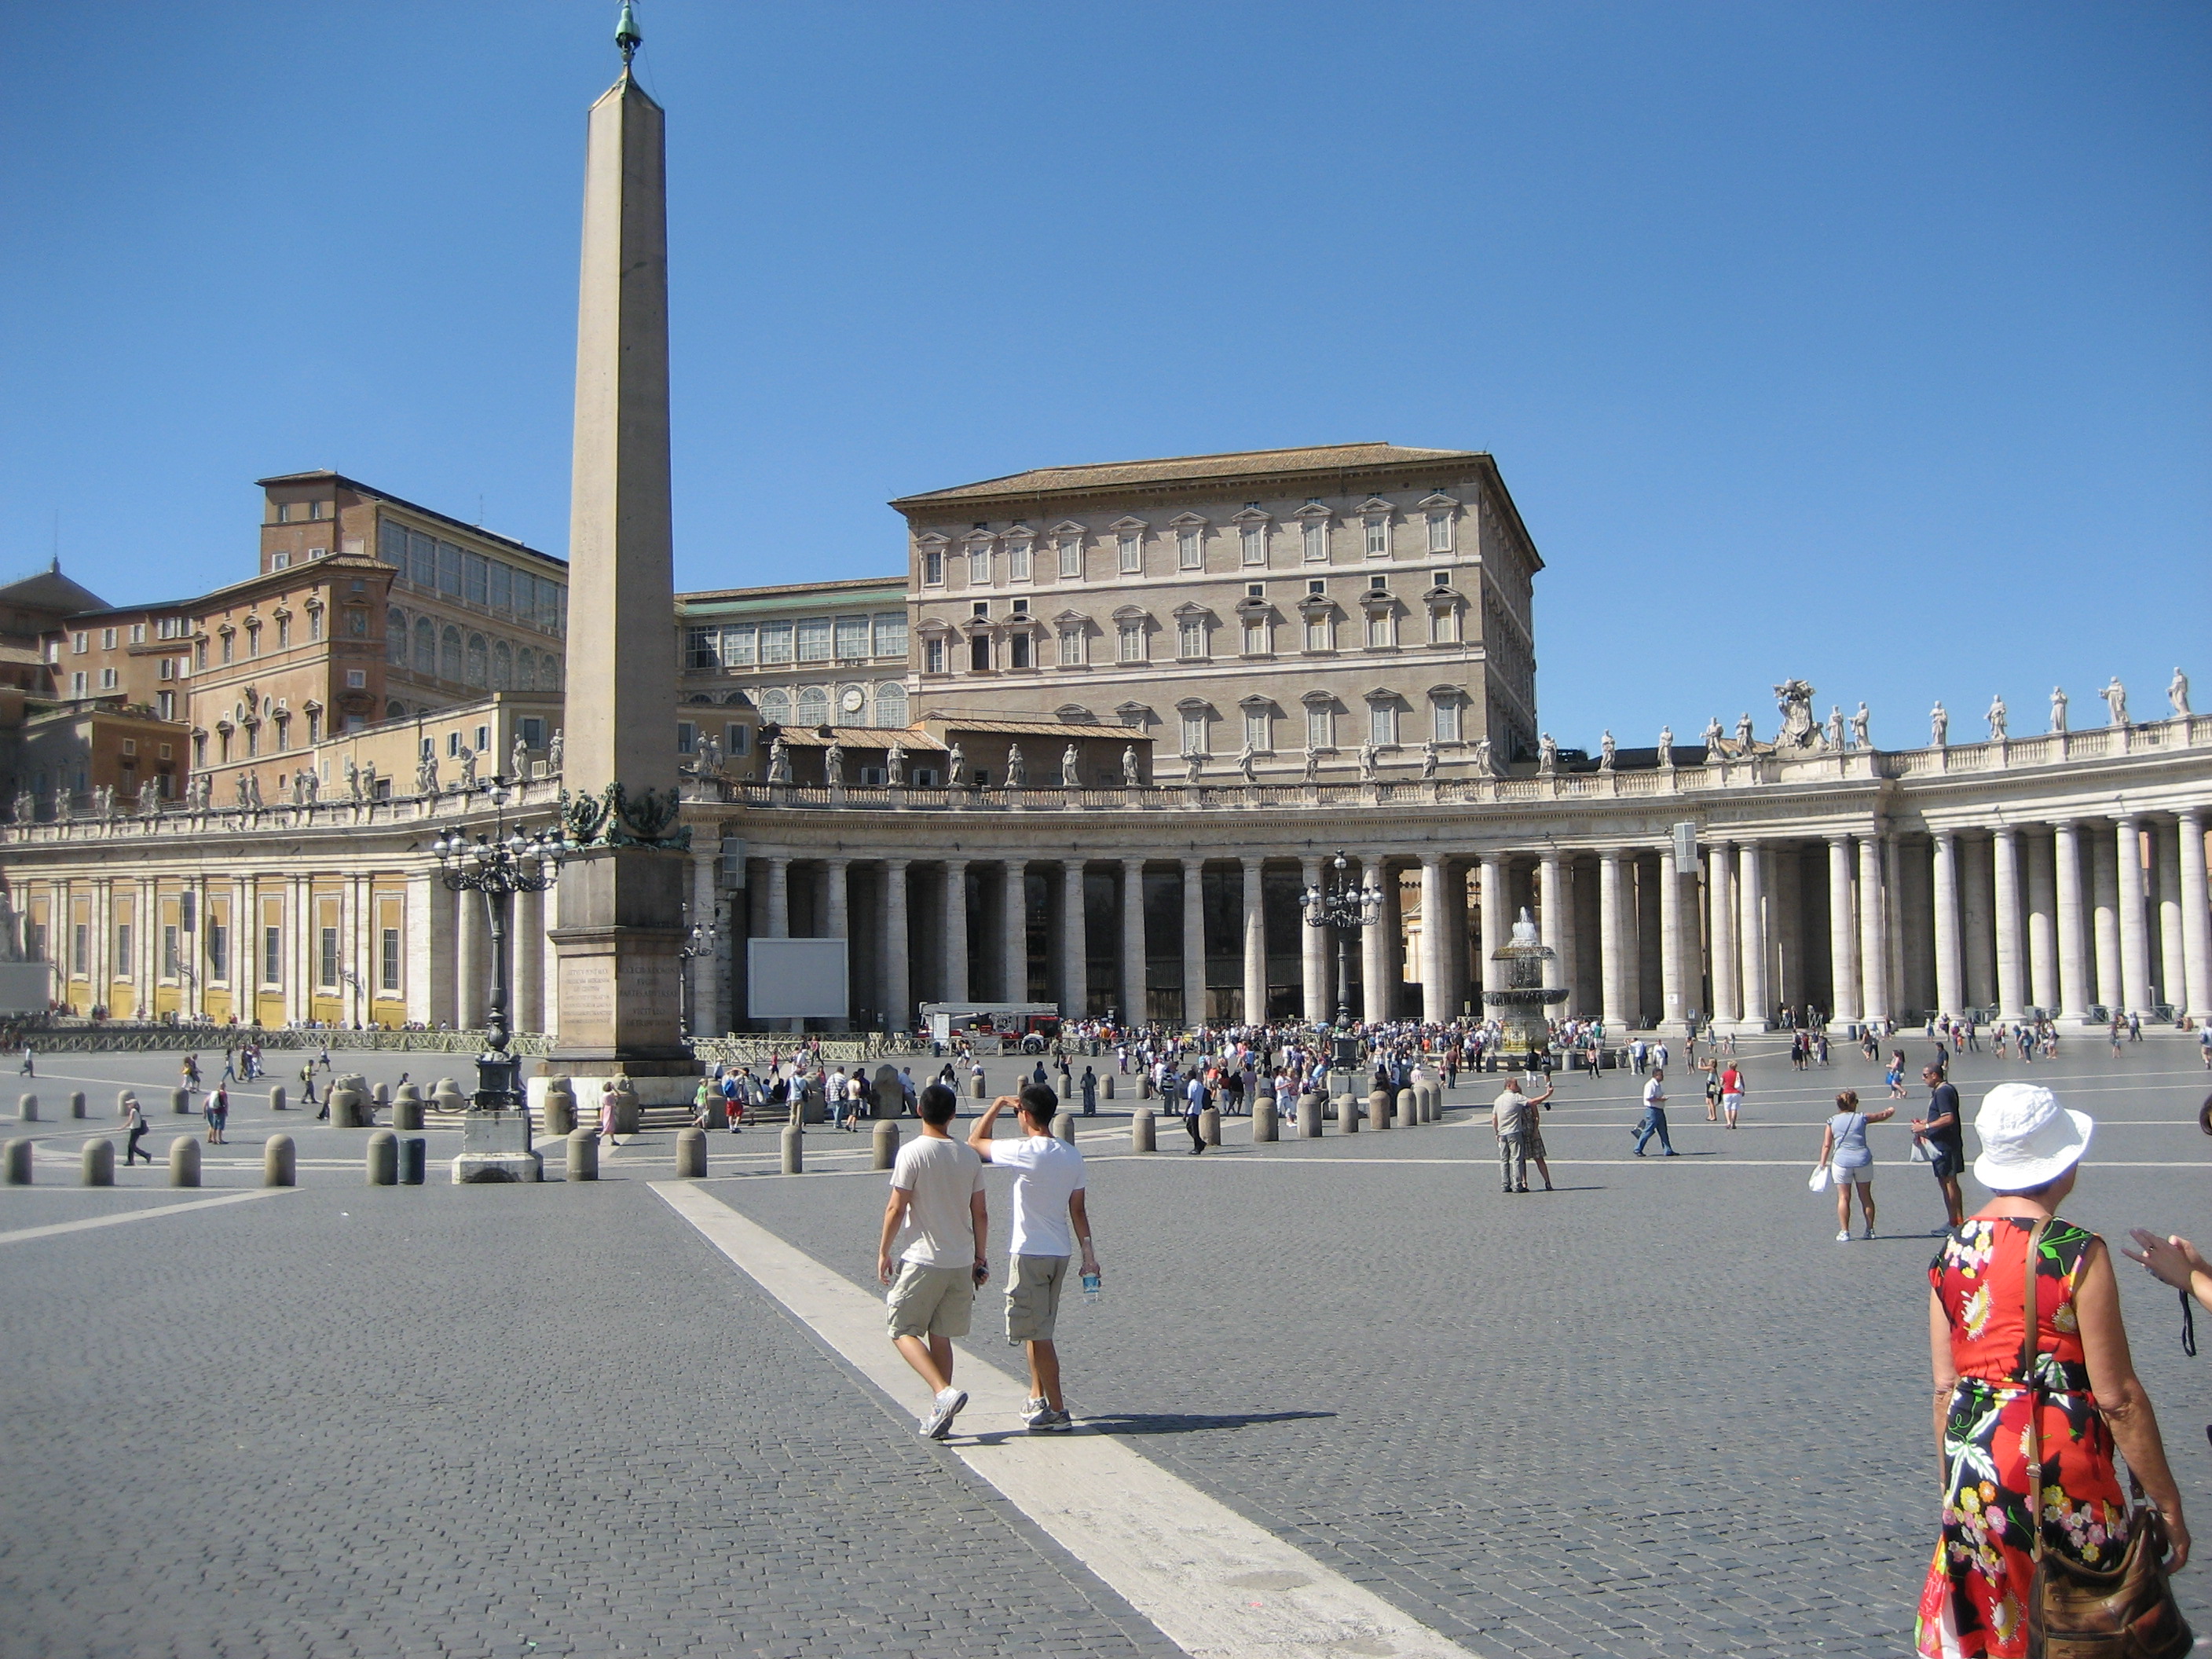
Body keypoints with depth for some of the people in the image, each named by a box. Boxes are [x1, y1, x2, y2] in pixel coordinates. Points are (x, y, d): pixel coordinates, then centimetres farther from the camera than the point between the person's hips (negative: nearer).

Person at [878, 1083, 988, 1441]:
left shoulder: (912, 1153, -11)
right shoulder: (969, 1156, 4)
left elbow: (896, 1209, -12)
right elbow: (980, 1213, 7)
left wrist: (884, 1251, 0)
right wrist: (979, 1258, 17)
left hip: (921, 1260, -5)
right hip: (960, 1263, 5)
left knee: (903, 1330, 5)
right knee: (940, 1335, 14)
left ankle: (944, 1393, -13)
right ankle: (939, 1416, 15)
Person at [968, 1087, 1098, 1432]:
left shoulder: (1025, 1152, -17)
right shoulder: (1072, 1156, 3)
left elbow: (975, 1141, -4)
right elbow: (1078, 1210, 6)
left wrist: (998, 1103, 4)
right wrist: (1089, 1254, 9)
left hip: (1030, 1254, -8)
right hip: (1060, 1253, 8)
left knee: (1038, 1333, -2)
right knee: (1037, 1329, 21)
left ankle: (1057, 1411, -1)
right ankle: (1038, 1399, 31)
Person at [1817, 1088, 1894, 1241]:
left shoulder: (1832, 1122, 1)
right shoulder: (1862, 1118, 2)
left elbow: (1826, 1145, -1)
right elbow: (1883, 1115, 20)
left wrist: (1823, 1164, 4)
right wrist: (1890, 1111, 42)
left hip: (1841, 1162, -1)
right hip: (1863, 1160, 1)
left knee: (1843, 1198, 4)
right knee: (1866, 1197, 14)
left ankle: (1844, 1232, 1)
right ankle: (1870, 1230, 22)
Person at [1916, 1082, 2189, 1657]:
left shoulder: (1951, 1252, 3)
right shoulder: (2077, 1252, -13)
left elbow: (1944, 1387, 7)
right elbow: (2117, 1397, -12)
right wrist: (2167, 1504, -3)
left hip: (1973, 1462, 5)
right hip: (2061, 1464, -5)